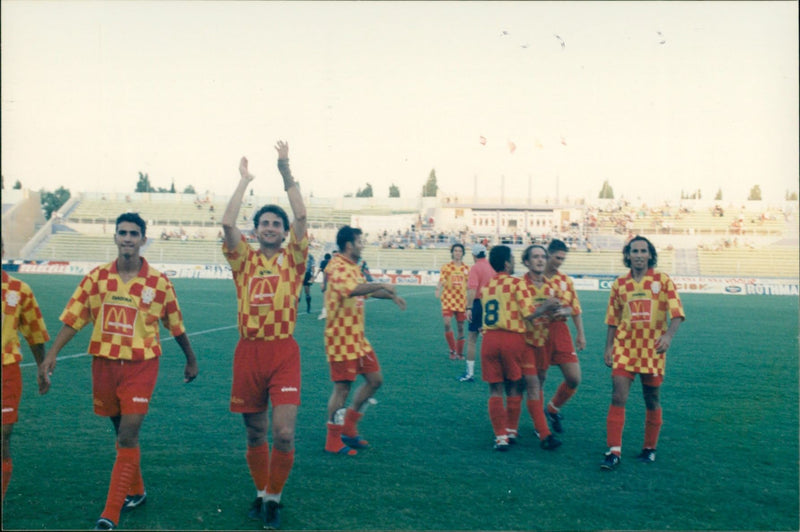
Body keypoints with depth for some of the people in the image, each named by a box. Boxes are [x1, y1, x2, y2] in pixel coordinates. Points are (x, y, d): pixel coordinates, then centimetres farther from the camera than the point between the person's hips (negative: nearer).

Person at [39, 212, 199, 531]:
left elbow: (176, 325, 5)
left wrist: (191, 359, 13)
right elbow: (73, 319, 0)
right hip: (104, 362, 3)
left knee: (127, 438, -8)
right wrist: (51, 355, -9)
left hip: (141, 365, -3)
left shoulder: (159, 283, -6)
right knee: (122, 433, 17)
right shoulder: (96, 277, 0)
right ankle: (136, 491, 37)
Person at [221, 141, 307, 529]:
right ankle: (261, 493, 33)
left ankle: (274, 498, 14)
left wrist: (286, 171, -4)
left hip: (283, 351, -1)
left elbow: (301, 217, -7)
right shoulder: (244, 259, 7)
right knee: (254, 434, 13)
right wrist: (244, 180, 3)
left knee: (283, 433, -8)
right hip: (248, 351, 2)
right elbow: (228, 222, -6)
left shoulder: (293, 259, 4)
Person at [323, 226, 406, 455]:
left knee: (375, 379, 12)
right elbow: (353, 289, -38)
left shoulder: (353, 267, 15)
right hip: (341, 339, -10)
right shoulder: (337, 267, -17)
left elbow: (367, 290, 33)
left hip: (358, 338, 10)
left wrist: (391, 295, 29)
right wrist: (383, 285, -31)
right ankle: (333, 441, 12)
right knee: (342, 388, -2)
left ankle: (349, 427, 24)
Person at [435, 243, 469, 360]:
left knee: (461, 326, 6)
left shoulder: (466, 268, 7)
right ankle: (452, 350, 0)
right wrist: (438, 290, -31)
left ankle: (460, 353, 20)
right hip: (448, 299, -2)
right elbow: (441, 280, -11)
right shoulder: (446, 267, 1)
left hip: (461, 301, 2)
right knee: (447, 324, -17)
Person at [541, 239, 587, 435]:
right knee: (539, 379, 3)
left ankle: (553, 408, 24)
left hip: (561, 331, 4)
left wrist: (580, 334, 9)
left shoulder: (566, 280, 10)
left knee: (574, 378, -2)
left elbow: (575, 309, 15)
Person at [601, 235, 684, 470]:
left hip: (652, 349, -1)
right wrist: (608, 347, 7)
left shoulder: (662, 281, -1)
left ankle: (650, 448, 27)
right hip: (624, 347, 1)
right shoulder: (619, 284, 6)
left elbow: (676, 312, -9)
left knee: (652, 401, 10)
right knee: (618, 397, -9)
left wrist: (668, 335, -26)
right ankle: (614, 452, -5)